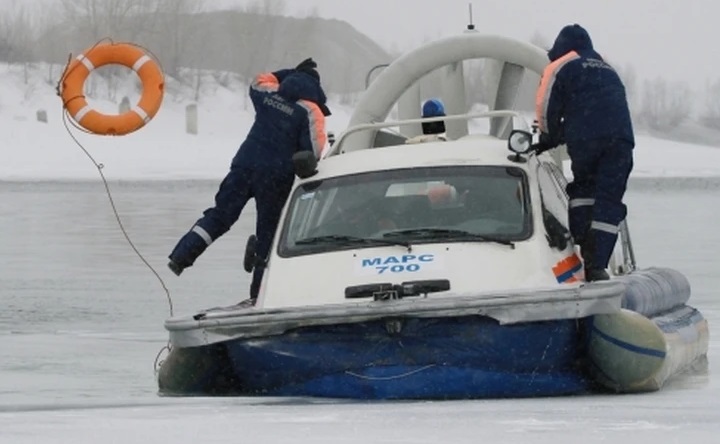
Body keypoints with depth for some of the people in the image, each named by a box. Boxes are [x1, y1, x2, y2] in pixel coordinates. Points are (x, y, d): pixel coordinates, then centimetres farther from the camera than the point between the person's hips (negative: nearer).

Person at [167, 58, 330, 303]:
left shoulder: (268, 95, 7)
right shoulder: (310, 112, -6)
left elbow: (259, 82, 32)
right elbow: (314, 151, -11)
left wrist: (291, 74, 32)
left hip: (245, 165, 3)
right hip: (277, 177, -3)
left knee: (219, 216, 10)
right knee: (268, 232, 6)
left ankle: (182, 256, -6)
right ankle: (259, 293, 8)